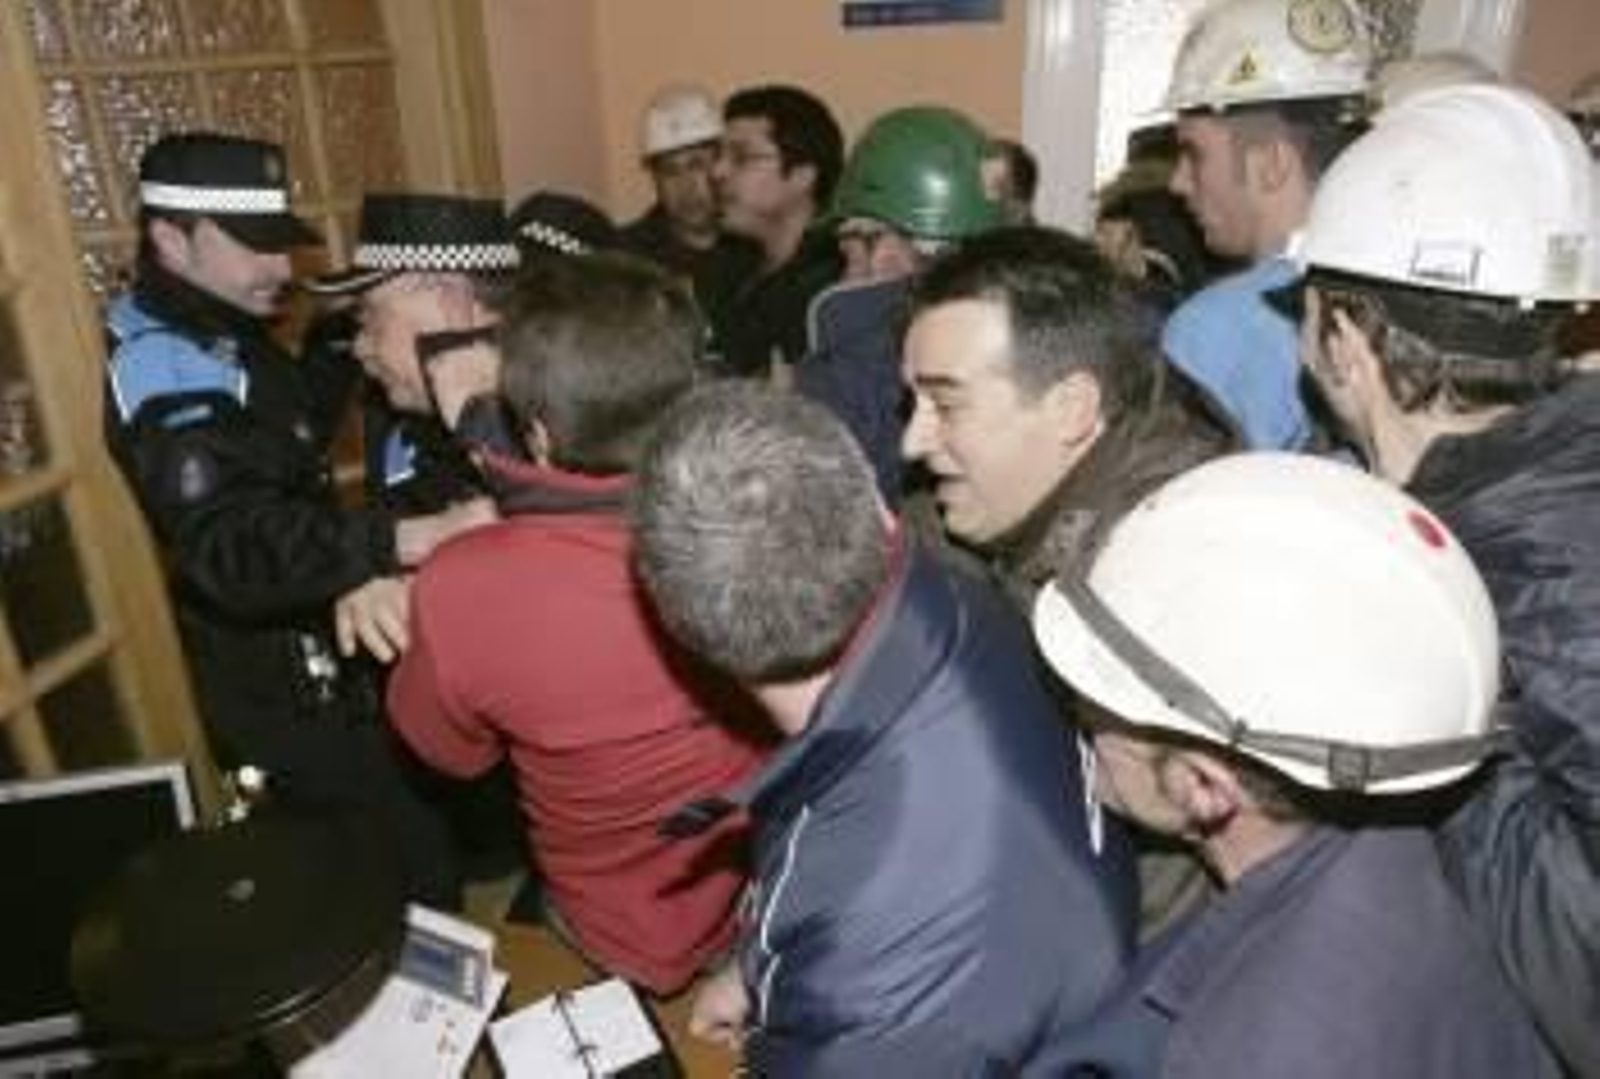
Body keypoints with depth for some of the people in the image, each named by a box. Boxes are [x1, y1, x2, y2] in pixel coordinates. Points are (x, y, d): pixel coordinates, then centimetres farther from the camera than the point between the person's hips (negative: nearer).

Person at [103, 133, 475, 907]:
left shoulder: (222, 339, 7)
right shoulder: (167, 370, -24)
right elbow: (238, 549, -38)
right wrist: (396, 542, -53)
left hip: (317, 670, 10)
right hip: (287, 701, -10)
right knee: (415, 885, -3)